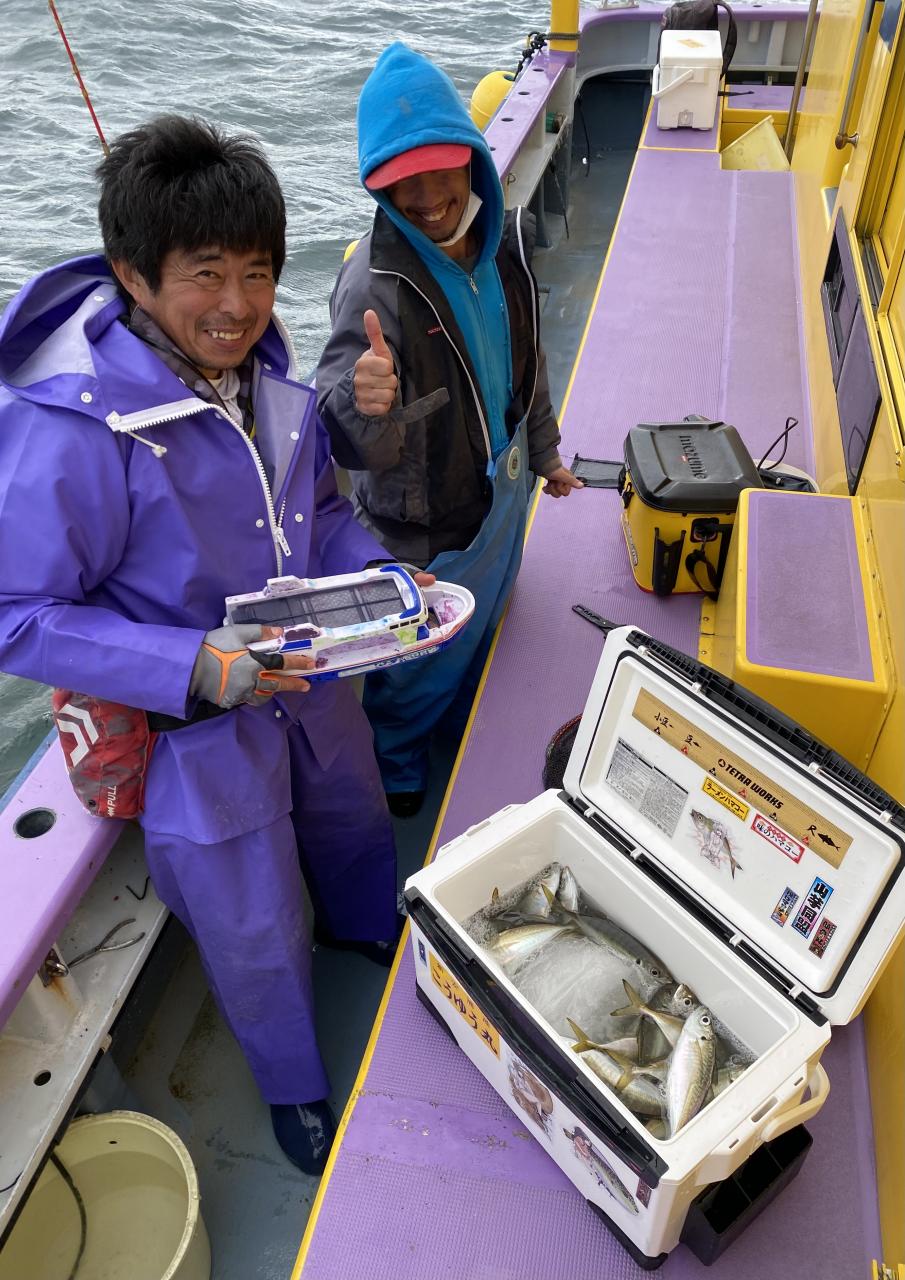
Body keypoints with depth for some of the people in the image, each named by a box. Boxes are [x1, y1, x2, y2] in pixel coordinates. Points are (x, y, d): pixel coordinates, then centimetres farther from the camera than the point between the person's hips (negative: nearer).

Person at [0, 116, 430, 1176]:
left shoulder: (262, 367, -9)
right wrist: (196, 666, -33)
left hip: (307, 682, 6)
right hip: (192, 731, -6)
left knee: (356, 828, 31)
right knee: (257, 937, 16)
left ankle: (372, 936, 68)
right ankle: (293, 1082, 50)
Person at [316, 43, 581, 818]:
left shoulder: (507, 239, -9)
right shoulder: (376, 282, -30)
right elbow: (353, 448, -37)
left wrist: (544, 452, 18)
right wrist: (362, 403, -60)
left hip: (503, 488, 7)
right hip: (428, 525, -6)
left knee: (483, 626, 30)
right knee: (420, 656, 17)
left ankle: (468, 718, 60)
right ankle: (394, 756, 48)